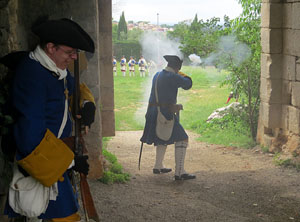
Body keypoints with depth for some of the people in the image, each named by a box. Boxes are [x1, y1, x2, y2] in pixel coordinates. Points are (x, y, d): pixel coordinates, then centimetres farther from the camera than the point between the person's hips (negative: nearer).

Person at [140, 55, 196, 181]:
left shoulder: (157, 75, 11)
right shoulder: (172, 77, -15)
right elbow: (188, 84, -6)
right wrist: (182, 75, 13)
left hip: (153, 113, 9)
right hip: (165, 114, -9)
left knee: (163, 139, 28)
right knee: (182, 140, -7)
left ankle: (158, 166, 37)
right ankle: (179, 172, -13)